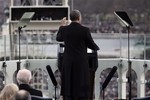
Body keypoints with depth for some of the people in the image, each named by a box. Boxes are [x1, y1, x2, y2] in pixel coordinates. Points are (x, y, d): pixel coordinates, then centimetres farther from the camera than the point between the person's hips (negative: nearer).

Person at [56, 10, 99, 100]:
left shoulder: (64, 29, -1)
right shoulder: (85, 30, -11)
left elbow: (58, 38, 21)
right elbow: (92, 46, -2)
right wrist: (97, 48, 22)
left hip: (68, 63, 3)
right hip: (81, 64, -3)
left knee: (68, 88, 8)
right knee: (81, 88, 1)